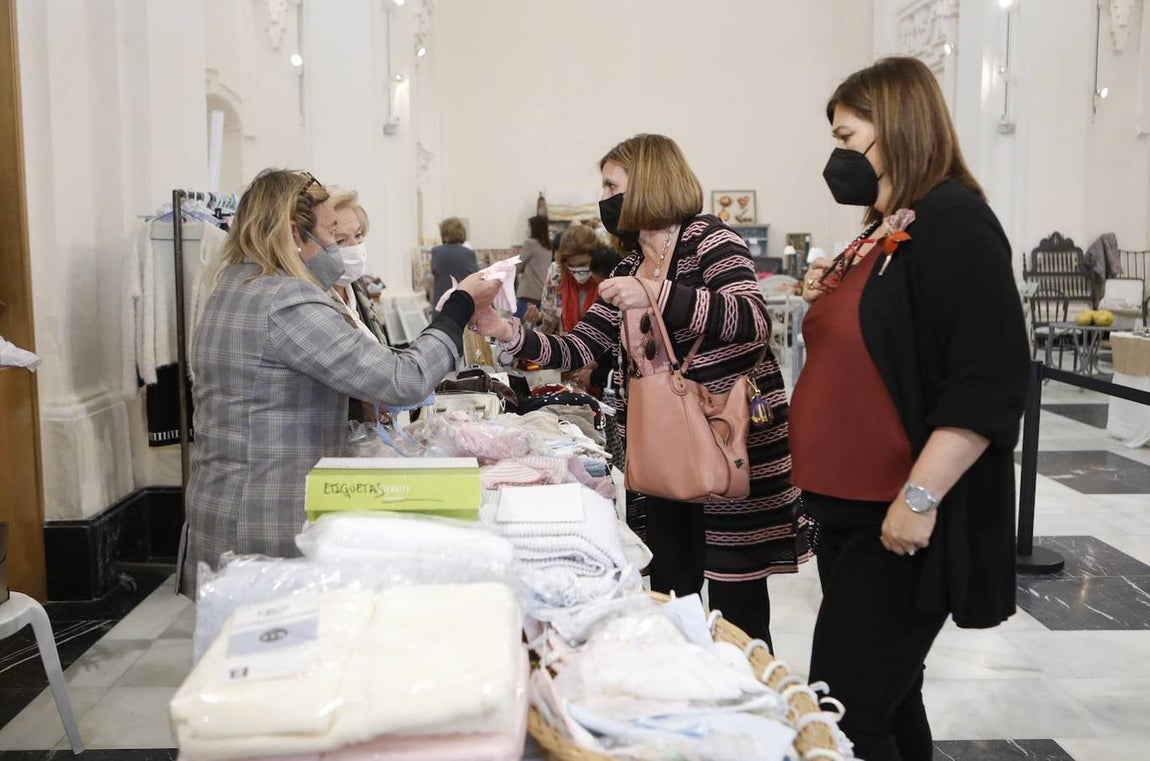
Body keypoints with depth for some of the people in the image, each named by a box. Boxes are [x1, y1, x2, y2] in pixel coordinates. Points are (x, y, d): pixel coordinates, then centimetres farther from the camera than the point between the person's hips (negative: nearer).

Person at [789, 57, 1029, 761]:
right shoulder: (883, 230, 14)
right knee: (884, 700, 19)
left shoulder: (952, 221, -14)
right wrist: (828, 301, 7)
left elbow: (990, 381, -22)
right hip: (850, 506, 9)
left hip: (901, 521, -9)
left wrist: (919, 498, -25)